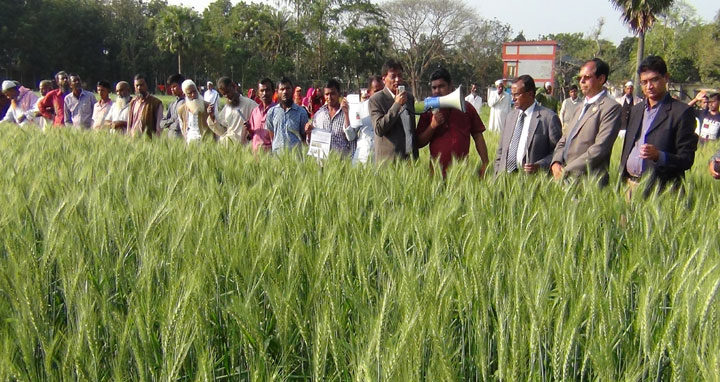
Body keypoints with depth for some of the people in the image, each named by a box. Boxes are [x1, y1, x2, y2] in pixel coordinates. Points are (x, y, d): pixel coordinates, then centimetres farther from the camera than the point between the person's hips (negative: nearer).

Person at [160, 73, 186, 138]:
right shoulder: (172, 104, 18)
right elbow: (162, 123, 14)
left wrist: (169, 125, 2)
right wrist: (173, 120, -4)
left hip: (181, 137, -6)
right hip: (170, 138, 6)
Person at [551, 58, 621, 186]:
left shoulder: (611, 107, -5)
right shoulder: (581, 108, 23)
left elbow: (600, 148, -15)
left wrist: (566, 170, -14)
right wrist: (556, 162, -1)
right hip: (566, 180, 7)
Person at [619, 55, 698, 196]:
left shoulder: (682, 112, -4)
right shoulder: (636, 110, 17)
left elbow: (687, 159, -8)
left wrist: (658, 156, -24)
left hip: (661, 190, -5)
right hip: (630, 185, 5)